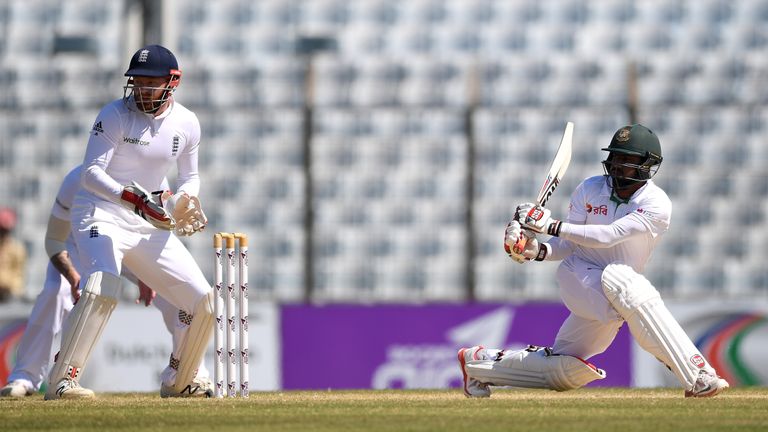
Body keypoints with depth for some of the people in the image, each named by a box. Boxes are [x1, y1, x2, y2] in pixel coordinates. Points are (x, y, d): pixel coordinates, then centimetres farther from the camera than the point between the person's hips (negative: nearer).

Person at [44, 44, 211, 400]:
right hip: (102, 213, -6)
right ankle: (61, 381, -32)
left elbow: (190, 176, 17)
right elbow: (91, 173, -18)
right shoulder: (115, 115, -12)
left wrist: (183, 202, -6)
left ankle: (177, 382, 22)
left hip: (150, 223, 6)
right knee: (102, 287, -33)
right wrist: (132, 197, -33)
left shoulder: (186, 123, 3)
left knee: (202, 300, 0)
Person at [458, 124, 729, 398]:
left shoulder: (657, 205, -13)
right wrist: (538, 250, -20)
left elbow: (608, 236, -24)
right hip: (580, 274, -2)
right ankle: (697, 376, -41)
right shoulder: (590, 190, -3)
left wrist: (551, 226, -28)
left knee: (564, 373, 7)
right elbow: (570, 246, 0)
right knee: (627, 285, -35)